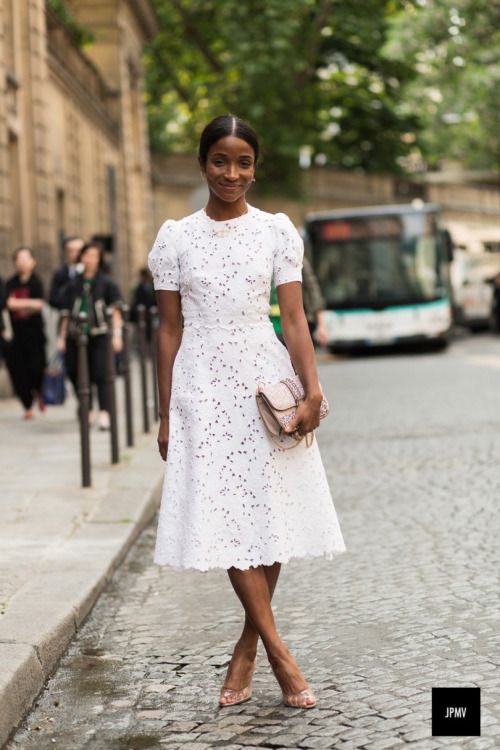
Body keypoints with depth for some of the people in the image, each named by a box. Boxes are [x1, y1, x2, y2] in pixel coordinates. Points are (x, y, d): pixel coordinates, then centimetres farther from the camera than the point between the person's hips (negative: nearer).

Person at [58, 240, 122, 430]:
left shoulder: (106, 282, 3)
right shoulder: (73, 284, 11)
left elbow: (115, 310, 0)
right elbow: (67, 313, 14)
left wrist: (117, 334, -8)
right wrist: (62, 336, 11)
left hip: (99, 336, -3)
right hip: (76, 337, 3)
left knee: (101, 375, -9)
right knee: (76, 374, 2)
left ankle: (104, 413, -8)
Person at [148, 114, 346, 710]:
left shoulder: (277, 230, 4)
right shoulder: (175, 237, 4)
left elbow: (293, 319, 0)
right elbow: (170, 331, 5)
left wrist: (312, 391, -11)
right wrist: (166, 415, 3)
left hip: (267, 381, 1)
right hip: (203, 387, 0)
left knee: (270, 516, 2)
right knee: (226, 517, -7)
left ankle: (247, 649, 15)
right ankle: (277, 651, -2)